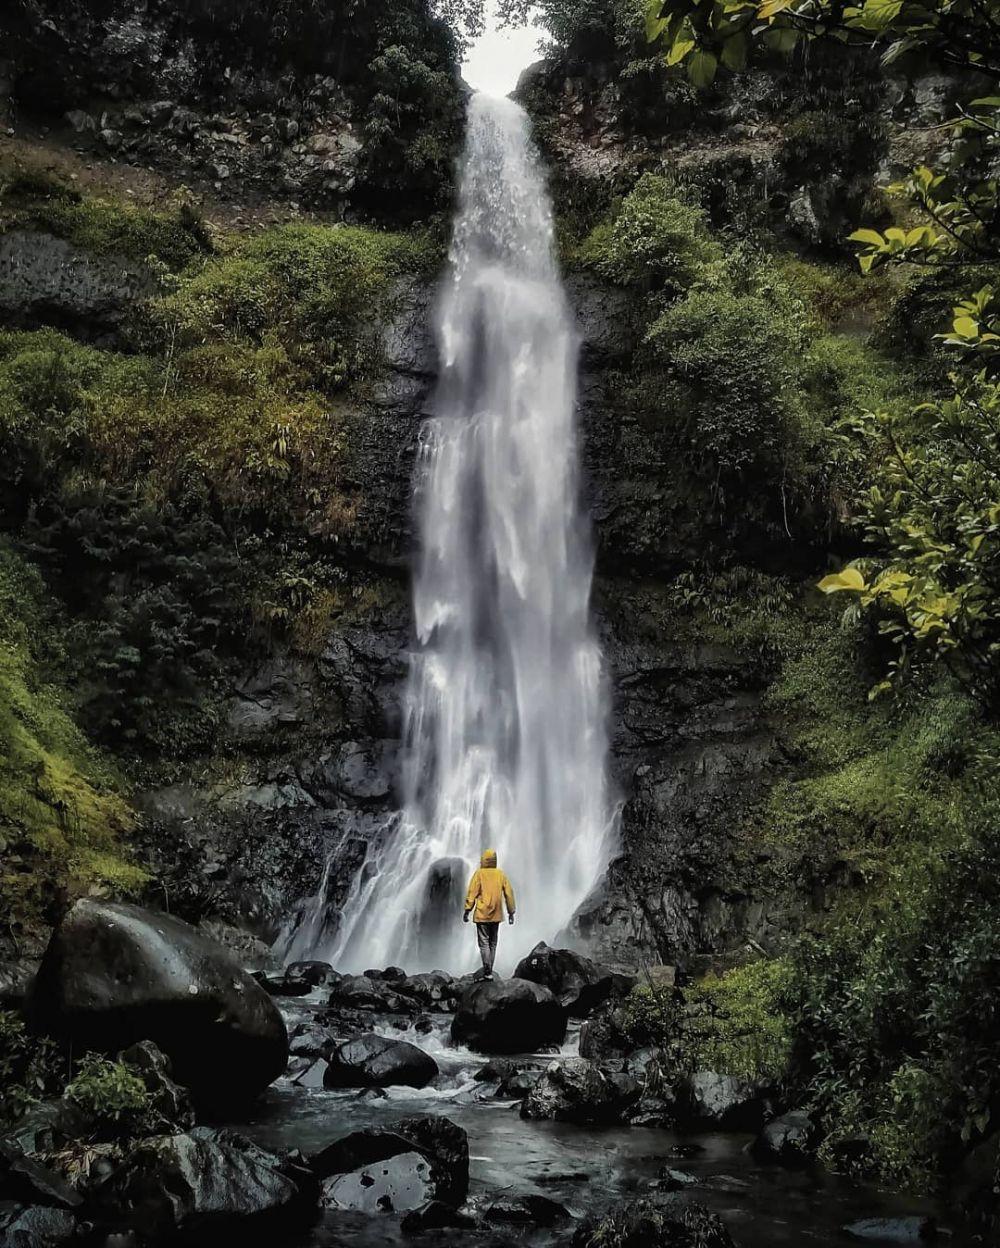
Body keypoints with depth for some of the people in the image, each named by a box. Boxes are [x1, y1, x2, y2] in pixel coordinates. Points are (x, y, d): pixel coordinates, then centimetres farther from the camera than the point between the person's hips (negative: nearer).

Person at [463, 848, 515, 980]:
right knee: (493, 943, 14)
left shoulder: (479, 874, -6)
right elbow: (509, 893, 7)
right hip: (496, 915, 4)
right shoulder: (501, 874, 5)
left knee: (484, 943, -5)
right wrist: (511, 912, 14)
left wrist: (467, 910, -6)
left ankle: (487, 972, -15)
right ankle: (488, 971, 17)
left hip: (482, 915, -4)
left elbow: (472, 893, -9)